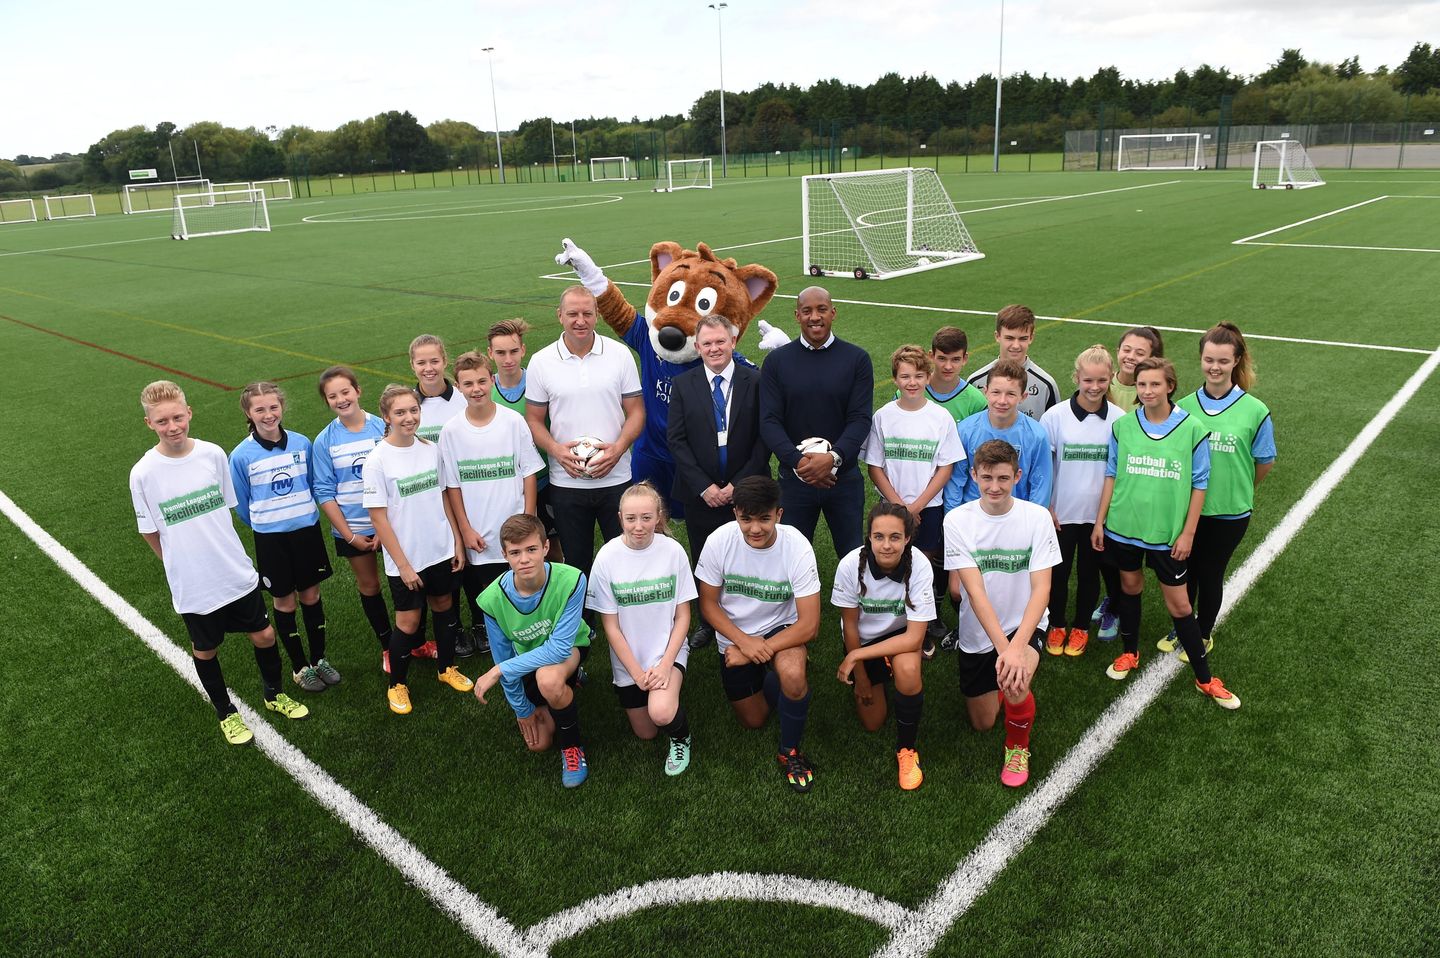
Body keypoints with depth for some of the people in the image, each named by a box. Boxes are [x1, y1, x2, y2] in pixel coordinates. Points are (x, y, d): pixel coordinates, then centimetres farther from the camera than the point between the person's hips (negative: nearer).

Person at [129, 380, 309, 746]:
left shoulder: (213, 454, -8)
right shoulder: (143, 473, -14)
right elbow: (150, 531, -1)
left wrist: (219, 549, 8)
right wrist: (181, 564, 5)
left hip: (238, 573, 2)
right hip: (192, 585, -2)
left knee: (264, 636, 12)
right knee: (205, 650, 15)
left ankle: (274, 695, 39)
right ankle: (226, 713, 39)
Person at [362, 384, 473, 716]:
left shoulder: (431, 449, -1)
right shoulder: (377, 460, -15)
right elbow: (379, 518, -13)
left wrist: (457, 542, 6)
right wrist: (403, 564, -13)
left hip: (441, 551, 4)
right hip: (405, 558, -4)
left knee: (443, 607, 17)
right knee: (408, 621, 4)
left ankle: (446, 667, 38)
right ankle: (397, 685, 24)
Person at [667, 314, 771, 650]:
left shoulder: (756, 382, -2)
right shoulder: (683, 385, 2)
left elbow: (764, 438, -4)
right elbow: (676, 440, -2)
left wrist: (739, 484, -10)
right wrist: (704, 486, -9)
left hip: (745, 492, -1)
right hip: (700, 494, 1)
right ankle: (707, 623, 29)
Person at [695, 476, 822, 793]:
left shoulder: (797, 547, -27)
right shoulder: (719, 541, -23)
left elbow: (809, 625, -24)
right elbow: (708, 605, -10)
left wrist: (758, 651, -26)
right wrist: (745, 642, -24)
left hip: (781, 628, -2)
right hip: (734, 637, 2)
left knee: (793, 675, -34)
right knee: (753, 721, 10)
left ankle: (790, 751, -6)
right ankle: (765, 678, 43)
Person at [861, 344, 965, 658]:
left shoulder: (941, 417, -5)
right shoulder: (883, 416, -3)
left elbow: (946, 467, -4)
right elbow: (875, 467, -1)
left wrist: (917, 505, -10)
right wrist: (899, 505, -9)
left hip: (929, 506, -1)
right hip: (892, 506, 1)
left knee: (925, 567, 6)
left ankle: (927, 632, 21)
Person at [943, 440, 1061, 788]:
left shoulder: (1037, 517, -14)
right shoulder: (957, 520, -15)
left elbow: (1041, 589, -18)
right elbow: (974, 591, -21)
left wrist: (1017, 645, -32)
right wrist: (1002, 647, -31)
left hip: (1025, 625, -1)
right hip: (977, 632, 2)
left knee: (1015, 687, -31)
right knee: (983, 723, 11)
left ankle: (1018, 746, 3)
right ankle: (993, 682, 45)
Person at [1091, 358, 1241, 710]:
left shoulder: (1192, 428, -10)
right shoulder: (1122, 425, -4)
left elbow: (1199, 483, -4)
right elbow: (1111, 475, 5)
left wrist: (1188, 533, -5)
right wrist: (1100, 522, 4)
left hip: (1168, 532, -2)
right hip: (1123, 526, 2)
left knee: (1179, 603, 3)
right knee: (1130, 586, 18)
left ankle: (1205, 678, 19)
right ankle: (1129, 653, 38)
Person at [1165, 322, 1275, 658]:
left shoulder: (1255, 411, -12)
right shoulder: (1184, 406, -6)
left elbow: (1265, 462, 1)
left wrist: (1238, 489, 12)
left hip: (1229, 512, -2)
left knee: (1210, 574, 13)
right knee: (1184, 570, 16)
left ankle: (1203, 635, 36)